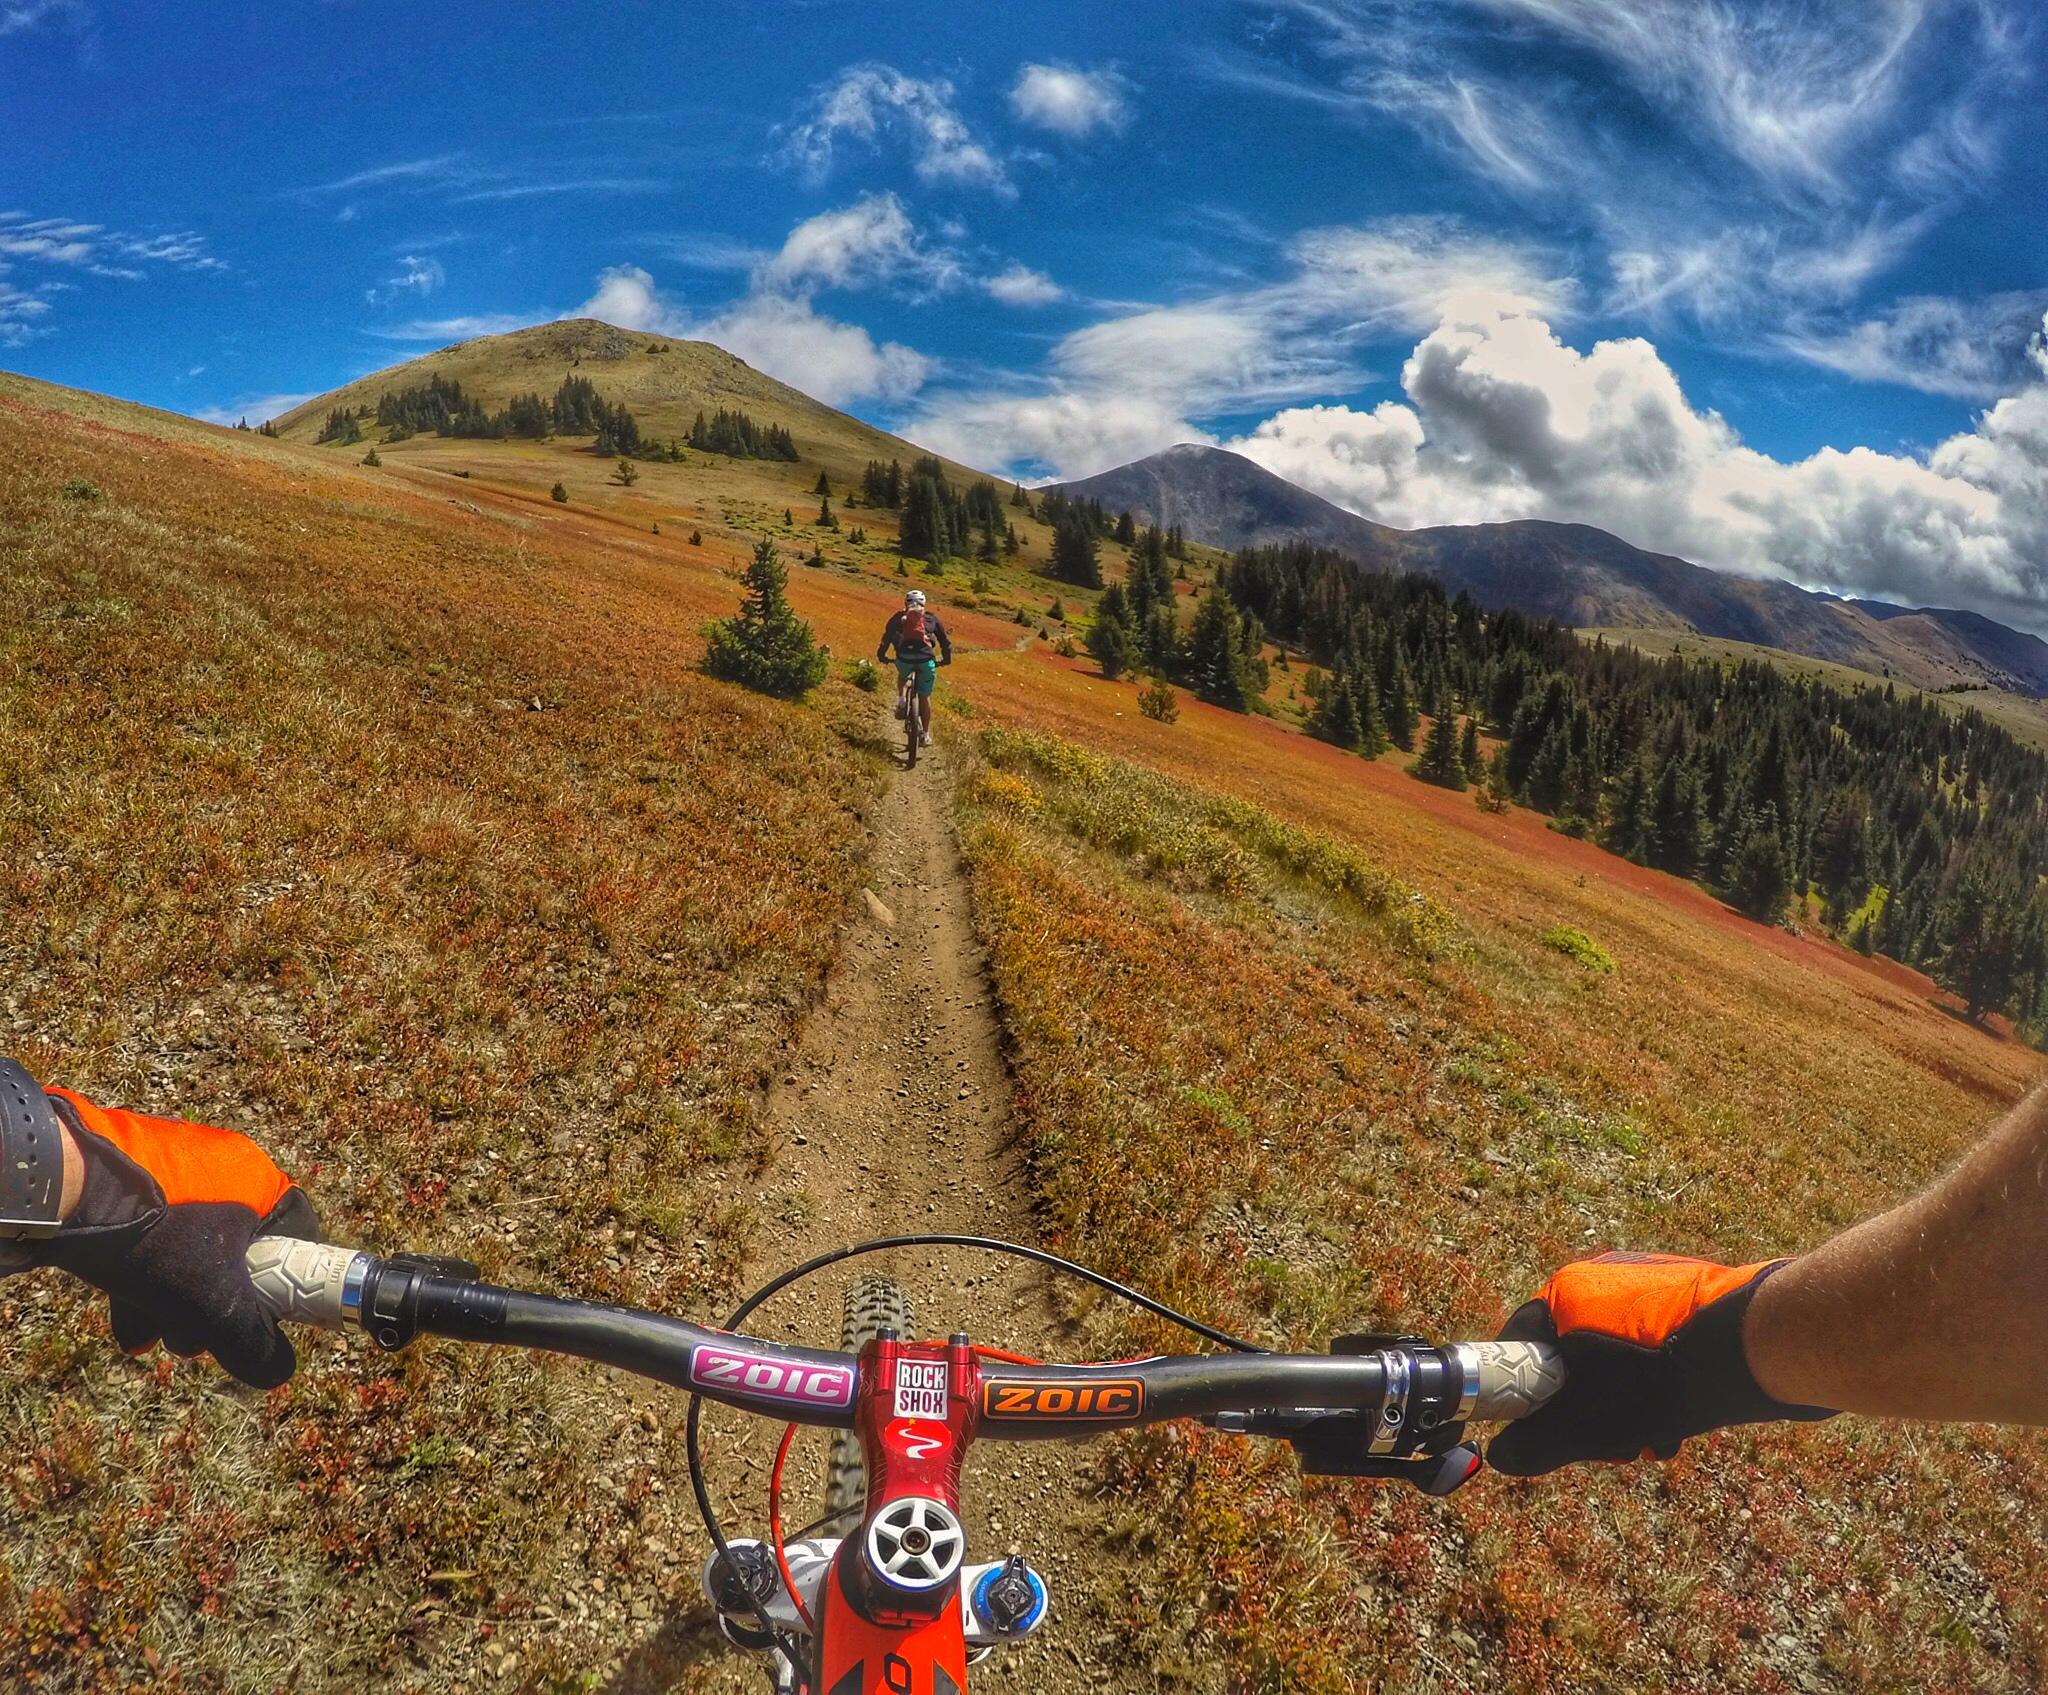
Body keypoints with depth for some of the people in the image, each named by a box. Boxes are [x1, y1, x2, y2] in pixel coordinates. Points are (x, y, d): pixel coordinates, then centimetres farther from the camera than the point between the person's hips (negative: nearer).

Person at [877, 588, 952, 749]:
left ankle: (901, 700, 18)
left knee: (903, 674, 38)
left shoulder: (899, 617, 19)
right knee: (924, 697, 12)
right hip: (926, 659, 0)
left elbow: (887, 636, 13)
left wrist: (881, 655, 24)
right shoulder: (931, 618, 21)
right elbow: (945, 641, 24)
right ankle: (925, 735, 12)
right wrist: (946, 659, 36)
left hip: (904, 656, 0)